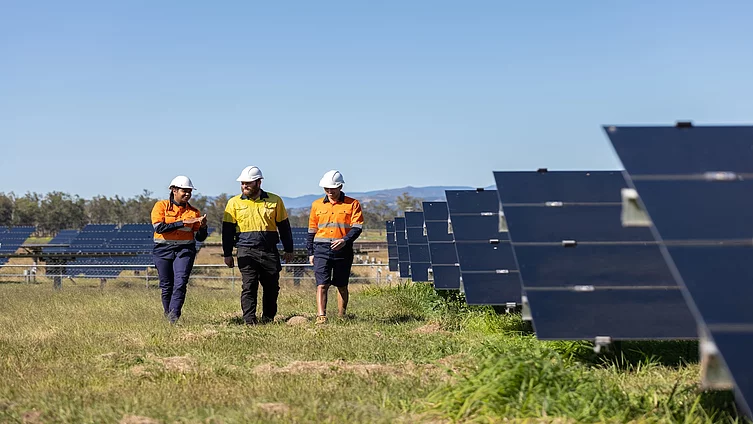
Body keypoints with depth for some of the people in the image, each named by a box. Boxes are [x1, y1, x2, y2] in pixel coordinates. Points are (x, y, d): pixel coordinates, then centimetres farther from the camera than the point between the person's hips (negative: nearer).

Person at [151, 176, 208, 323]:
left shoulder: (194, 212, 8)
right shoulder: (161, 206, 1)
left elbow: (200, 238, 8)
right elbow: (159, 228, -14)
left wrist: (203, 226, -13)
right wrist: (183, 223, -16)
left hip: (185, 250, 1)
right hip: (163, 250, -1)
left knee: (180, 283, -16)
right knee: (166, 286, 4)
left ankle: (174, 315, -23)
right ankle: (168, 315, 21)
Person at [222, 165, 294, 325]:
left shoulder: (274, 201, 8)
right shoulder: (234, 203, 7)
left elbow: (284, 227, 14)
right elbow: (228, 230, 9)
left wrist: (288, 250, 13)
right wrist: (227, 254, 5)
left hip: (270, 251, 2)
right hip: (246, 251, -1)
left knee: (272, 287, 5)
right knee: (249, 286, -10)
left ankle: (268, 318, 18)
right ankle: (249, 319, -9)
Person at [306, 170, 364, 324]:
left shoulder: (352, 204, 2)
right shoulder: (317, 205, 10)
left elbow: (357, 227, -4)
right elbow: (312, 230, 15)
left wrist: (345, 240, -21)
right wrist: (311, 252, 11)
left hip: (343, 250, -1)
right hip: (321, 249, 1)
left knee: (342, 286, 9)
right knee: (322, 284, -11)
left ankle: (341, 316, 19)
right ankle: (321, 316, -17)